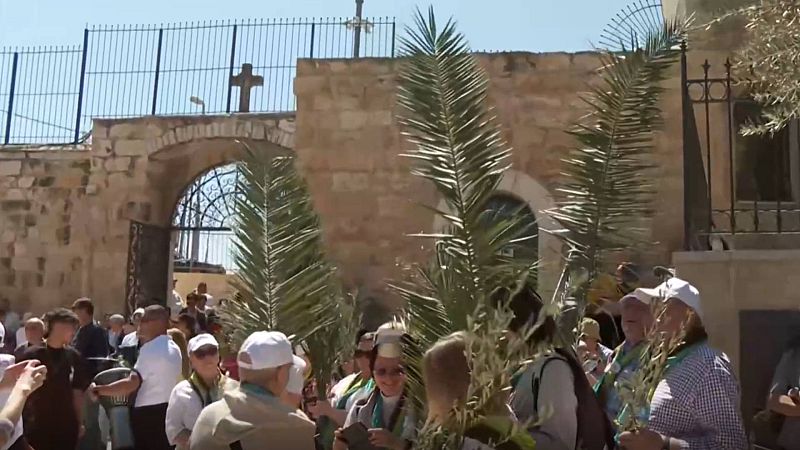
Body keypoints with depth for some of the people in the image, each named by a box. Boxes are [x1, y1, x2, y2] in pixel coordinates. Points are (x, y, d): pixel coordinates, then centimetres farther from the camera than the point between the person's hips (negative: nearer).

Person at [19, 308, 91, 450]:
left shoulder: (73, 356, 3)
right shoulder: (31, 355, -7)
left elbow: (77, 392, 9)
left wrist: (80, 423, 9)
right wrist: (21, 423, -6)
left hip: (67, 427, 3)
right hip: (37, 427, -3)